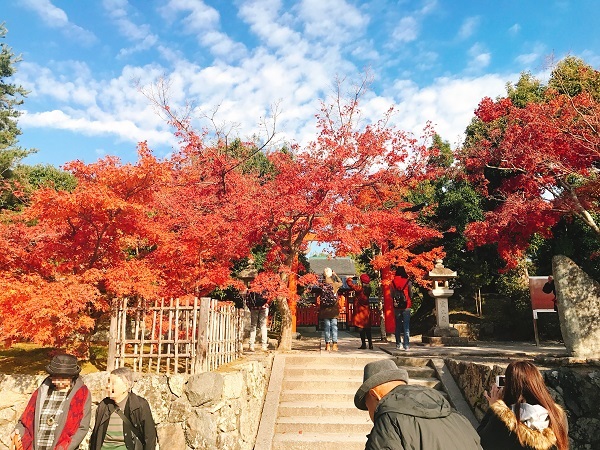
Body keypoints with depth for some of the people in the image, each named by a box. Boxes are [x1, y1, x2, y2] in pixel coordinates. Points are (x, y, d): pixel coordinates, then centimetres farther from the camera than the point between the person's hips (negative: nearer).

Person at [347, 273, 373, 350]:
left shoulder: (359, 288, -16)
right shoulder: (368, 289, 2)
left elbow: (349, 282, -13)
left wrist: (352, 279, 4)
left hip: (360, 310, -6)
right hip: (367, 310, 6)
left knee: (361, 328, -1)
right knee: (367, 328, 10)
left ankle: (364, 344, -1)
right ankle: (370, 344, 10)